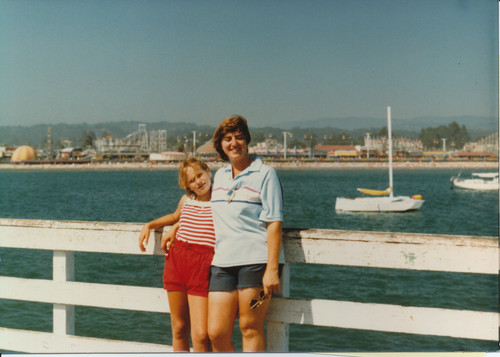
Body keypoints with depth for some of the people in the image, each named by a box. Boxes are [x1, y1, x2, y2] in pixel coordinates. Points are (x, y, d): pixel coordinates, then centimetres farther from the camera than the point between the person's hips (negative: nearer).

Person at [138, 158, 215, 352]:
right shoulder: (186, 200, 13)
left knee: (200, 335, -12)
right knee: (179, 328, 11)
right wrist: (149, 225, 23)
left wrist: (175, 229, 7)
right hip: (175, 260, 4)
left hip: (203, 265, -4)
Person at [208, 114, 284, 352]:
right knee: (216, 333, 1)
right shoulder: (219, 175, 18)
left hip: (256, 261, -5)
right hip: (222, 262, 6)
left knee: (251, 329, -1)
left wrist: (272, 269, -15)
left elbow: (274, 223, -7)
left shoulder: (265, 174, -1)